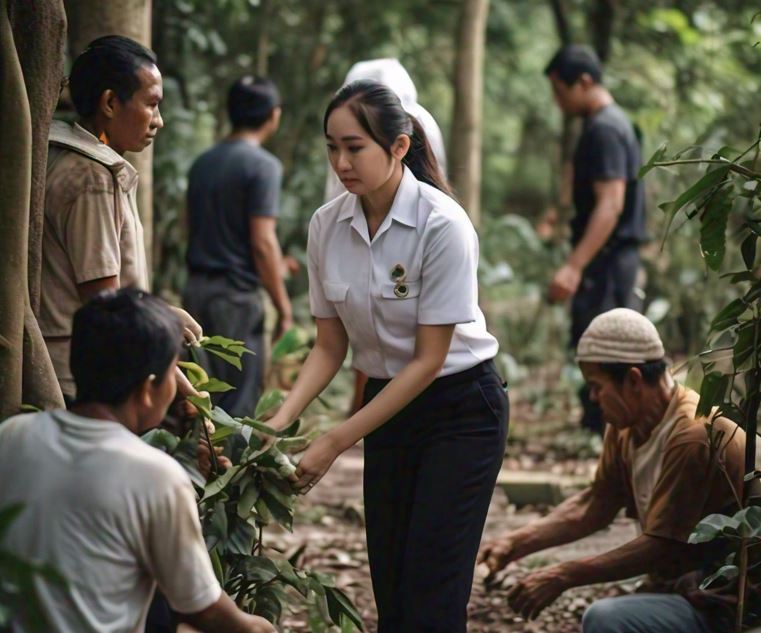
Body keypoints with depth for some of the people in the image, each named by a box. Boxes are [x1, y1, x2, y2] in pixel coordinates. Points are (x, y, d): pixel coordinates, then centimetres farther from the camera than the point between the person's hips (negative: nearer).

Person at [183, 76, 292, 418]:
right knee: (238, 405, -3)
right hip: (236, 293, -7)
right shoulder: (262, 165, -10)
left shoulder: (202, 163, 13)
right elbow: (262, 242, -16)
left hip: (196, 288, 7)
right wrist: (284, 311, -11)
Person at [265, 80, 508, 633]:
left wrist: (336, 443, -21)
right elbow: (330, 347, 3)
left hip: (461, 407, -5)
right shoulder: (327, 225, -5)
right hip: (387, 405, 6)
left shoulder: (442, 225, -22)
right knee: (389, 588, 5)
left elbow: (429, 359, -20)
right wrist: (280, 422, -14)